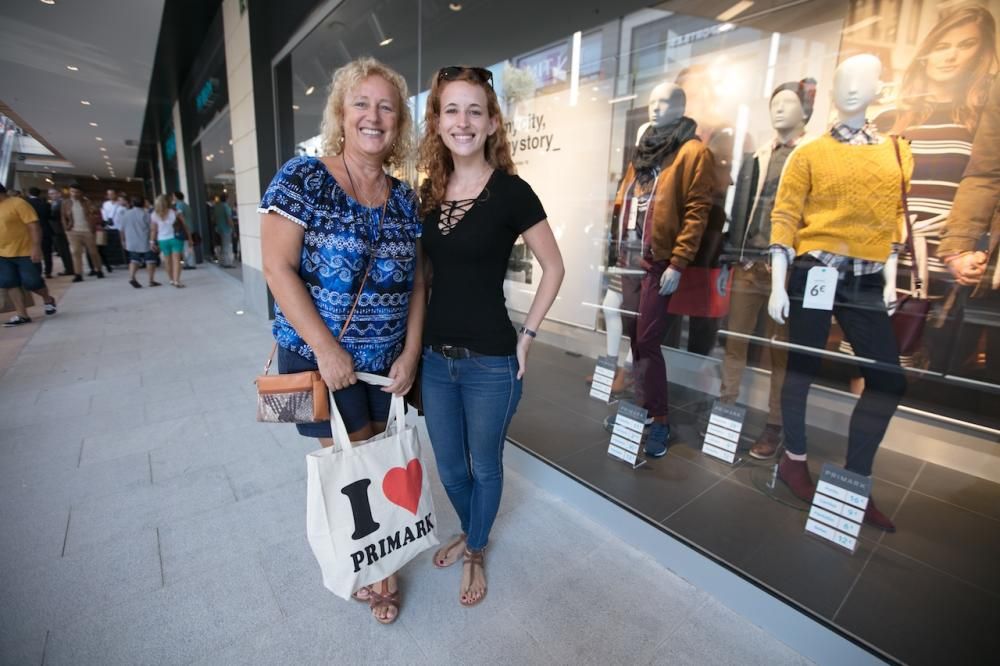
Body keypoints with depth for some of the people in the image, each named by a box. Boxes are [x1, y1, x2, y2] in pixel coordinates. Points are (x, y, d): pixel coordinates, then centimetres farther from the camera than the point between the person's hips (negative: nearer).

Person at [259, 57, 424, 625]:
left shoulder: (405, 199, 5)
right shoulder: (302, 178, -7)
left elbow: (416, 281, 5)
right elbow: (278, 267, -12)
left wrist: (410, 353, -4)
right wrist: (326, 349, -17)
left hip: (388, 361, 4)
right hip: (319, 355, -4)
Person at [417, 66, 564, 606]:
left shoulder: (511, 192, -11)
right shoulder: (428, 192, 5)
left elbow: (553, 267, -4)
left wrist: (527, 335, -8)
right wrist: (417, 337, 9)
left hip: (490, 362, -5)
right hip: (434, 356, 5)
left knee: (484, 466, 17)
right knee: (449, 467, 21)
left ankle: (474, 553, 45)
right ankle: (469, 533, 52)